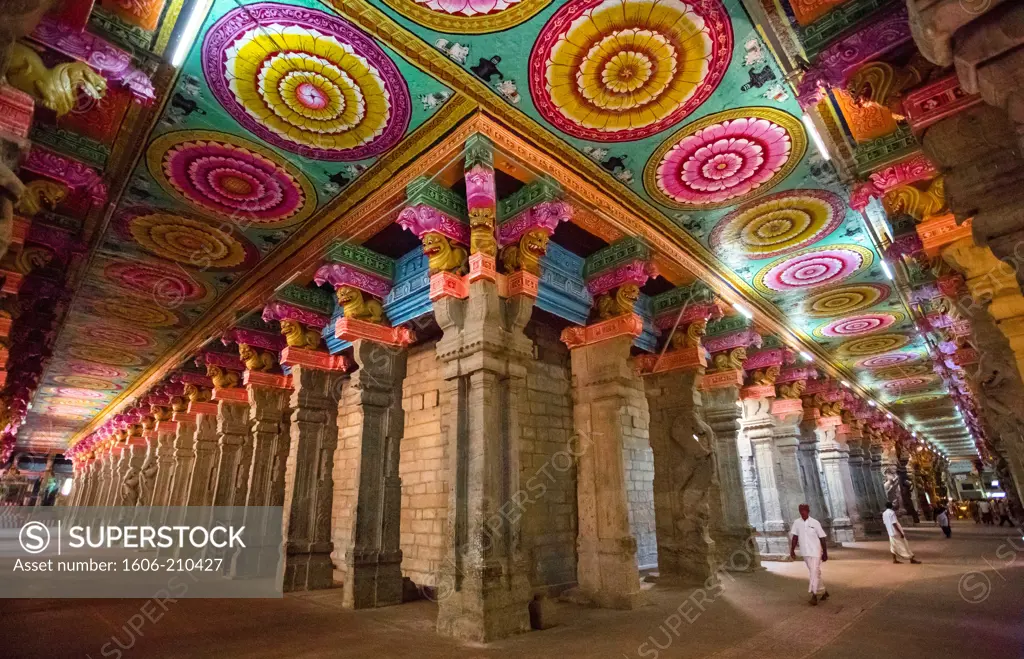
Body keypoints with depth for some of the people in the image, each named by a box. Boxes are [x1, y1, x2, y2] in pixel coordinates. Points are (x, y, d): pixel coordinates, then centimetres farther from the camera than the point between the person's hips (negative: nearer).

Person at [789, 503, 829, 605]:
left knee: (814, 573, -7)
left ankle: (814, 595, -1)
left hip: (816, 552, -4)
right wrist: (792, 550, -4)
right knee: (815, 573, 16)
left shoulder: (815, 523, -10)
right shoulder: (797, 523, -3)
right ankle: (824, 591, 33)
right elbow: (795, 537, 1)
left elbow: (822, 538, -3)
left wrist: (825, 553, -1)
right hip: (805, 553, 4)